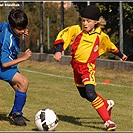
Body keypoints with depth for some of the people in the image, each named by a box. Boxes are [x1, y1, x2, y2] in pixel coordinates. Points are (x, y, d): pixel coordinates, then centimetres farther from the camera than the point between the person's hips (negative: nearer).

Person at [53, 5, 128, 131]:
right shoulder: (76, 30, -7)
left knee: (90, 93, -23)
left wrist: (121, 55, 31)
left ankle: (107, 121, -19)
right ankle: (107, 104, 42)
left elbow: (110, 46, 16)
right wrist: (58, 51, -23)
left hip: (88, 66, -4)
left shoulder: (101, 36, -3)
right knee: (84, 94, 16)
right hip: (76, 66, 4)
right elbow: (62, 36, -8)